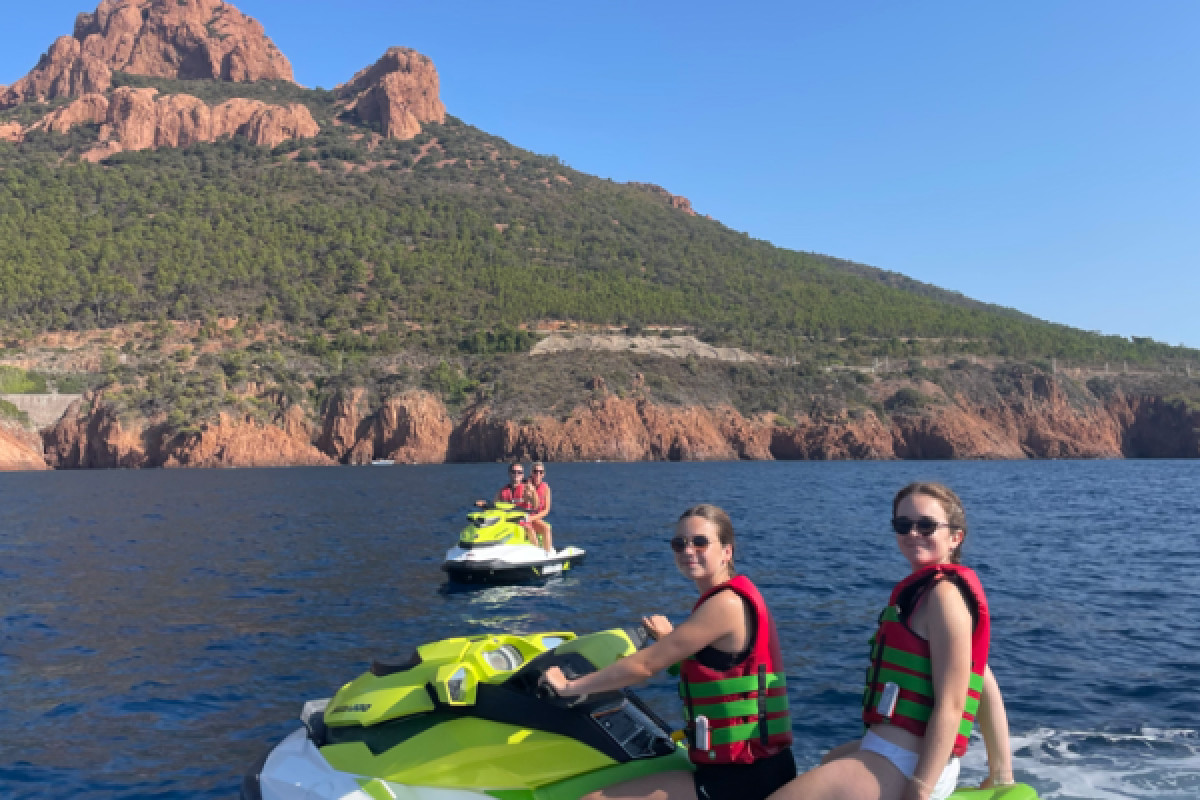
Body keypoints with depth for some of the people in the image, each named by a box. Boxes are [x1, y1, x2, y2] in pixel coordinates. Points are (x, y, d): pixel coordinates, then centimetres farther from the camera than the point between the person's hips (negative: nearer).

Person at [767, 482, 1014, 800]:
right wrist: (1002, 772, 17)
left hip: (901, 766, -11)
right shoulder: (926, 590, 11)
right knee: (828, 761, 38)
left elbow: (950, 706, -23)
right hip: (902, 756, 11)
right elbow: (988, 692, 14)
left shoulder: (943, 594, -17)